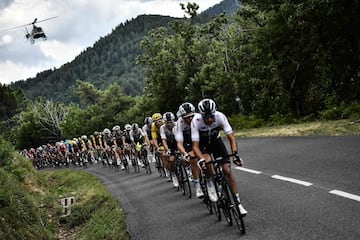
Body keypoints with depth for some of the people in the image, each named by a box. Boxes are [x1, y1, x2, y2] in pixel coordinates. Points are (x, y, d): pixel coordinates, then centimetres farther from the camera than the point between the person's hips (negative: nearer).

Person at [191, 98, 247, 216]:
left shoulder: (220, 116, -31)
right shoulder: (196, 121, -33)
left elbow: (231, 137, -30)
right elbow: (195, 146, -34)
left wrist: (235, 154, -46)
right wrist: (202, 160, -51)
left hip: (216, 141, 1)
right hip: (202, 143, -1)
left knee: (227, 170, -12)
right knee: (207, 161, -33)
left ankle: (238, 203, -4)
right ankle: (209, 183, -3)